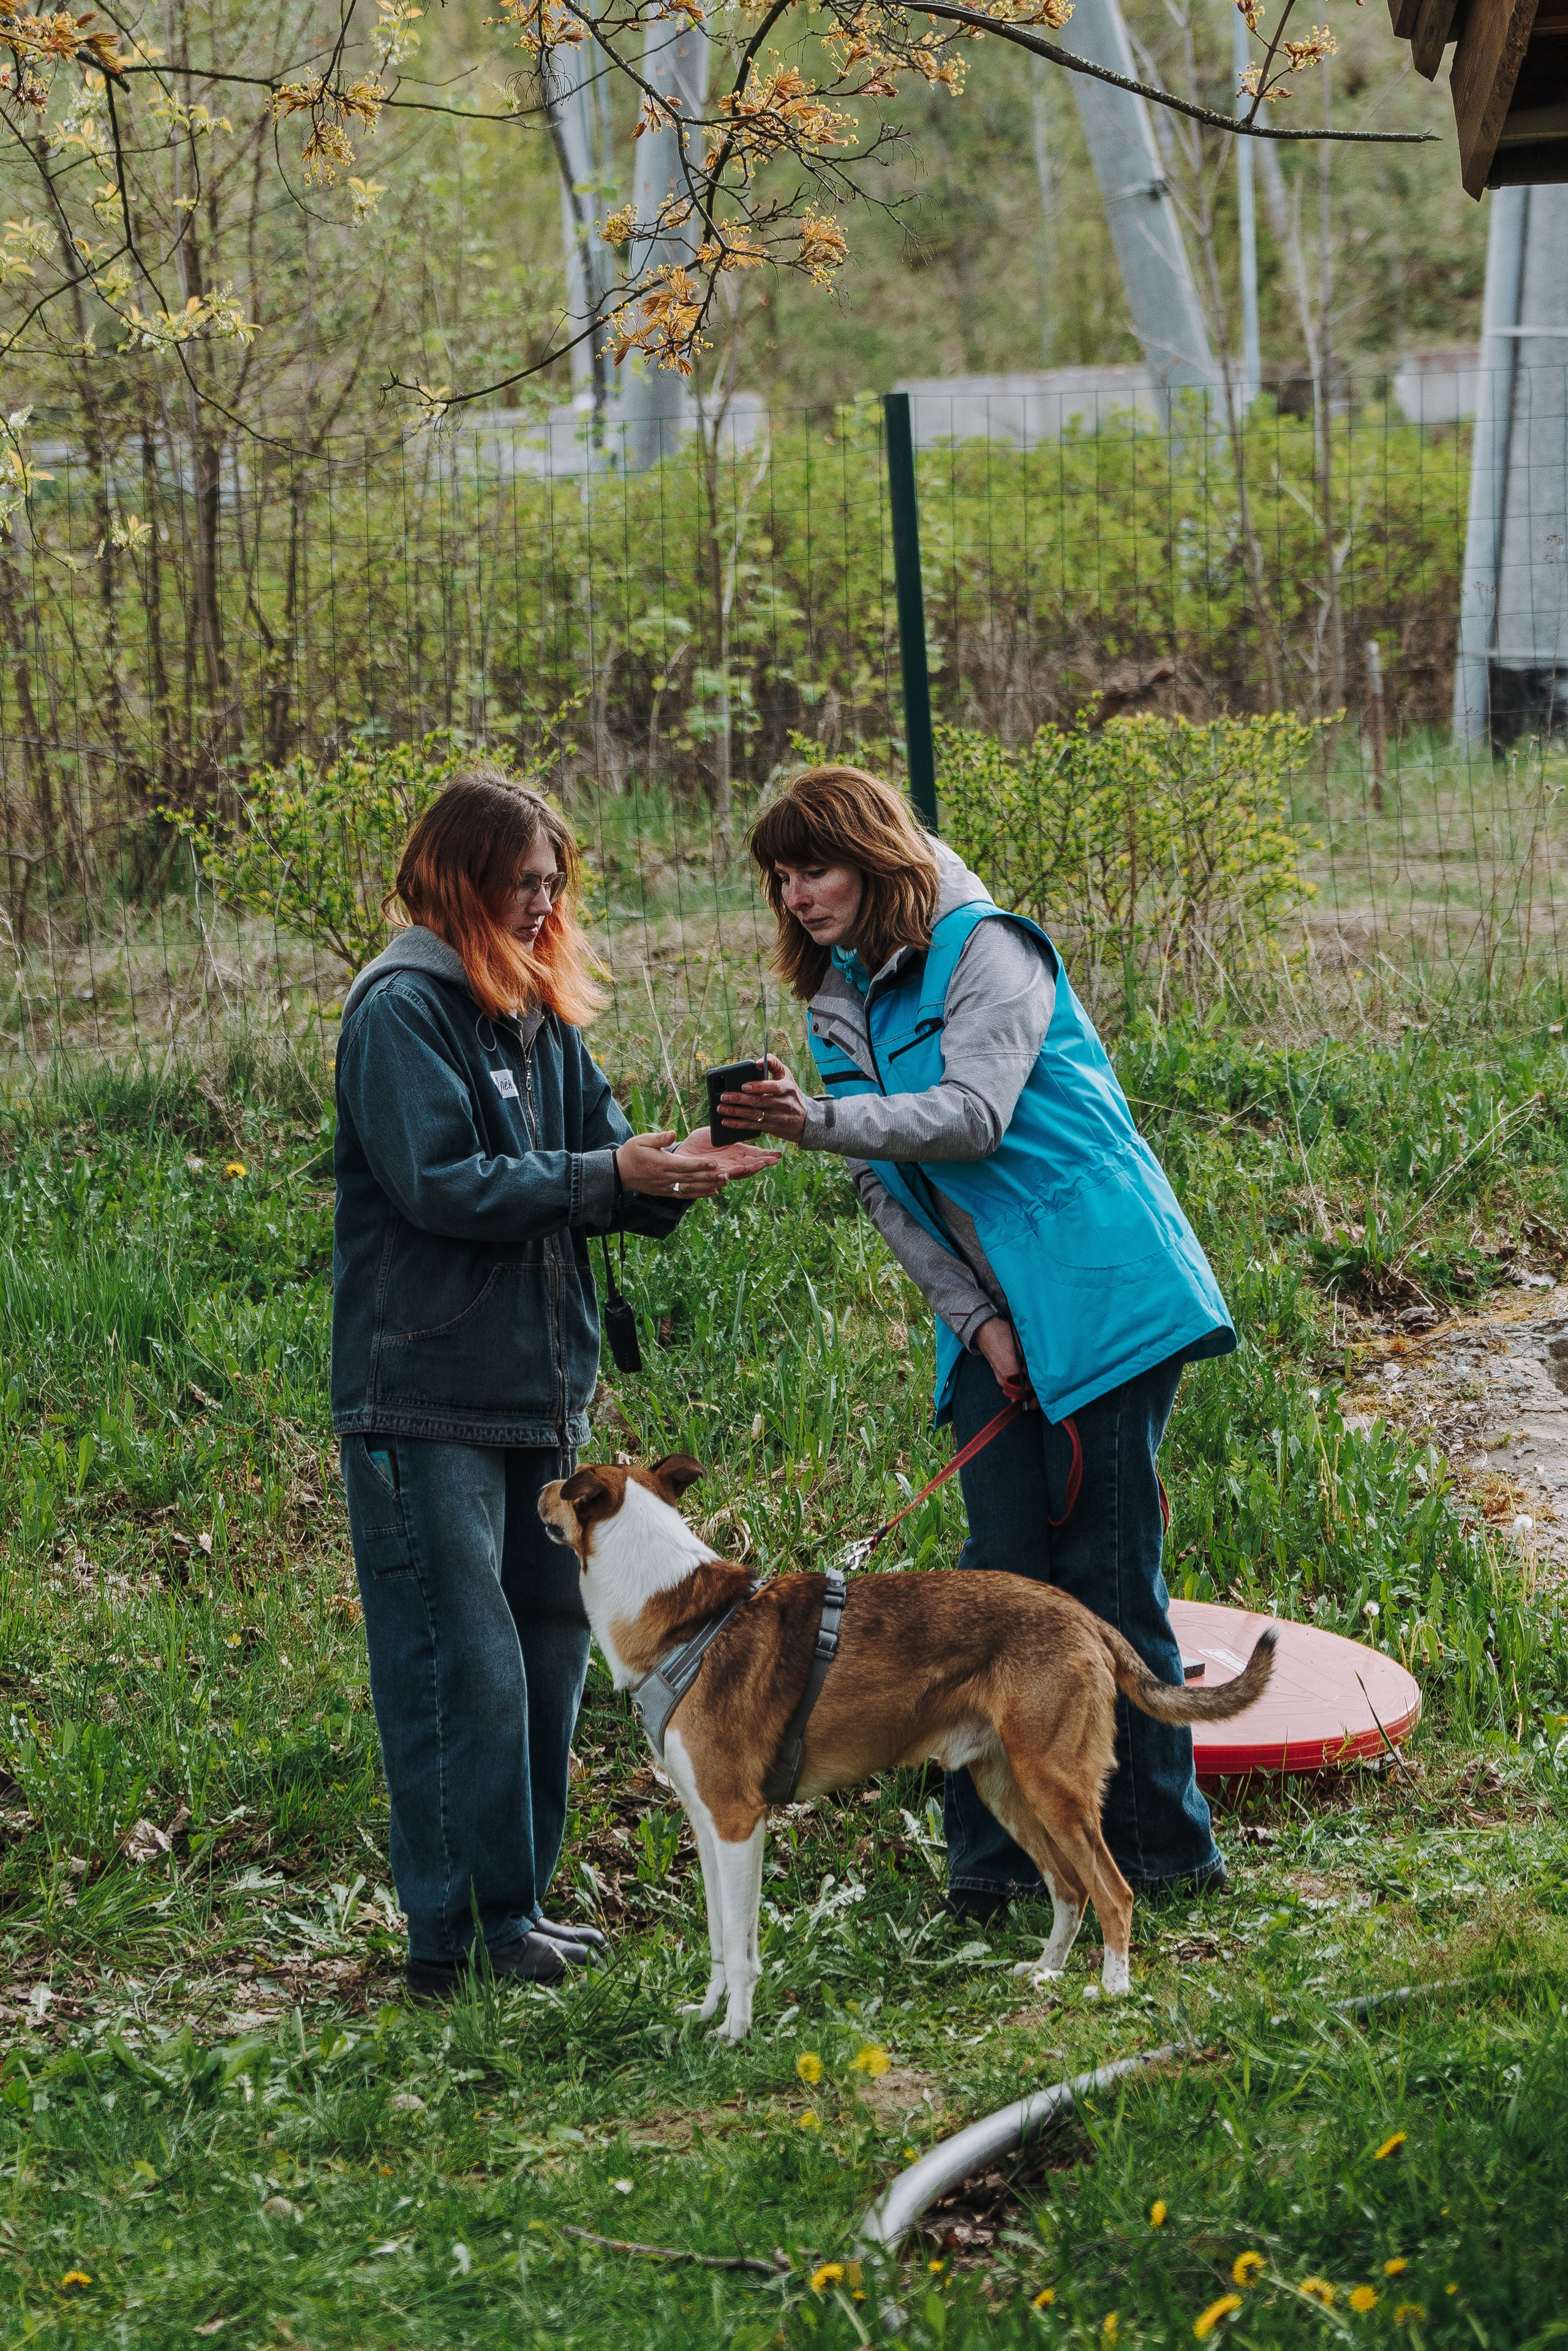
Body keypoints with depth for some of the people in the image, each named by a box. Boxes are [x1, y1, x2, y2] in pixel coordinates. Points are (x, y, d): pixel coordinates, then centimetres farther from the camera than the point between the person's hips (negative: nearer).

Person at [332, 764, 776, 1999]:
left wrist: (670, 1172, -11)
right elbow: (436, 1182, -18)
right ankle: (456, 1929, 0)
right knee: (459, 1665, -7)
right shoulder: (403, 1009, -10)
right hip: (426, 1397, -8)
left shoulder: (540, 1015, 15)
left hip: (539, 1387, 9)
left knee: (550, 1647, 13)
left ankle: (514, 1904, 23)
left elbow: (597, 1149, 11)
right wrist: (608, 1177, -19)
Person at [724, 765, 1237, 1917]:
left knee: (1105, 1572, -5)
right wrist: (975, 1321, -1)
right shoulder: (840, 1000, 14)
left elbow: (976, 1115, -23)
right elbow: (884, 1188, 10)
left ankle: (1164, 1848, 6)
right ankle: (993, 1853, 3)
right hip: (988, 1319, 6)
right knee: (1002, 1572, -1)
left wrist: (819, 1119, -35)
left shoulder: (984, 950, -8)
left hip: (1101, 1293, -6)